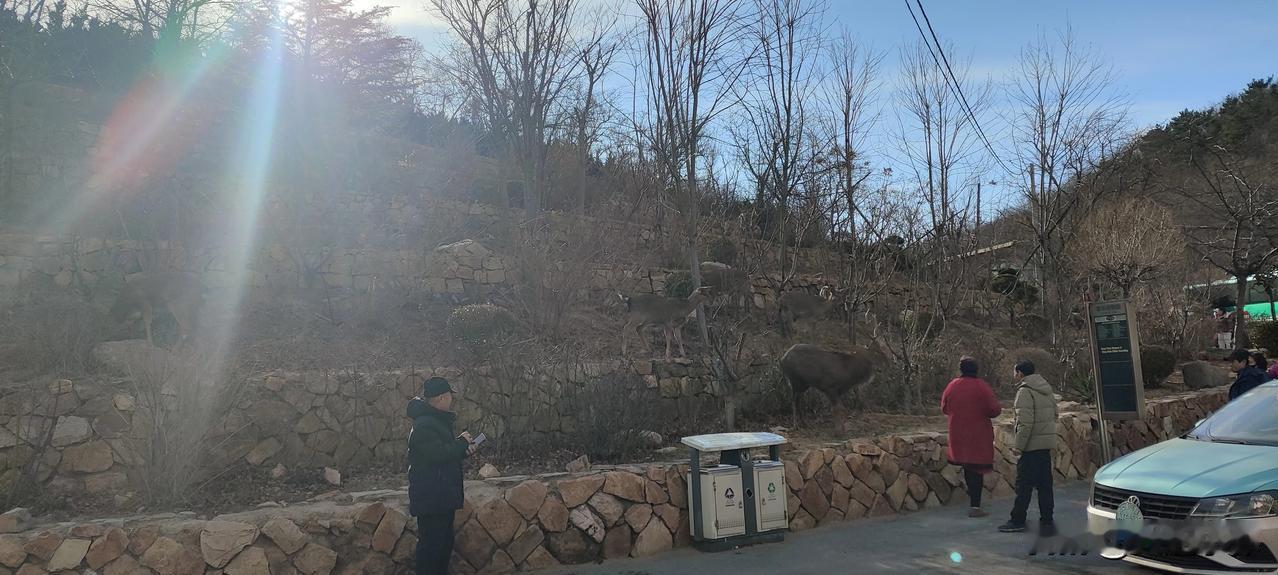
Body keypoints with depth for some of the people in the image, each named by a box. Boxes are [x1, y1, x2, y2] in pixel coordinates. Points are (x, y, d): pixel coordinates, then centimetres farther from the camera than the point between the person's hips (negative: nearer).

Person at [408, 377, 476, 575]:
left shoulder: (437, 421, 15)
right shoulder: (424, 425, -19)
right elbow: (438, 454, -28)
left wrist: (464, 450, 2)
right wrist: (462, 442, -14)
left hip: (443, 497, 10)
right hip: (430, 499, -10)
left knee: (444, 542, 16)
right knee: (431, 543, -4)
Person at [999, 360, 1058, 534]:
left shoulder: (1025, 391, -15)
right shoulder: (1046, 389, 13)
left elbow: (1025, 422, -21)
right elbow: (1054, 414, 20)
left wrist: (1019, 446, -16)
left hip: (1032, 445, -8)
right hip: (1047, 443, 8)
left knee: (1024, 484, -1)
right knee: (1045, 482, 12)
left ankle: (1018, 521, 4)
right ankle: (1046, 520, 16)